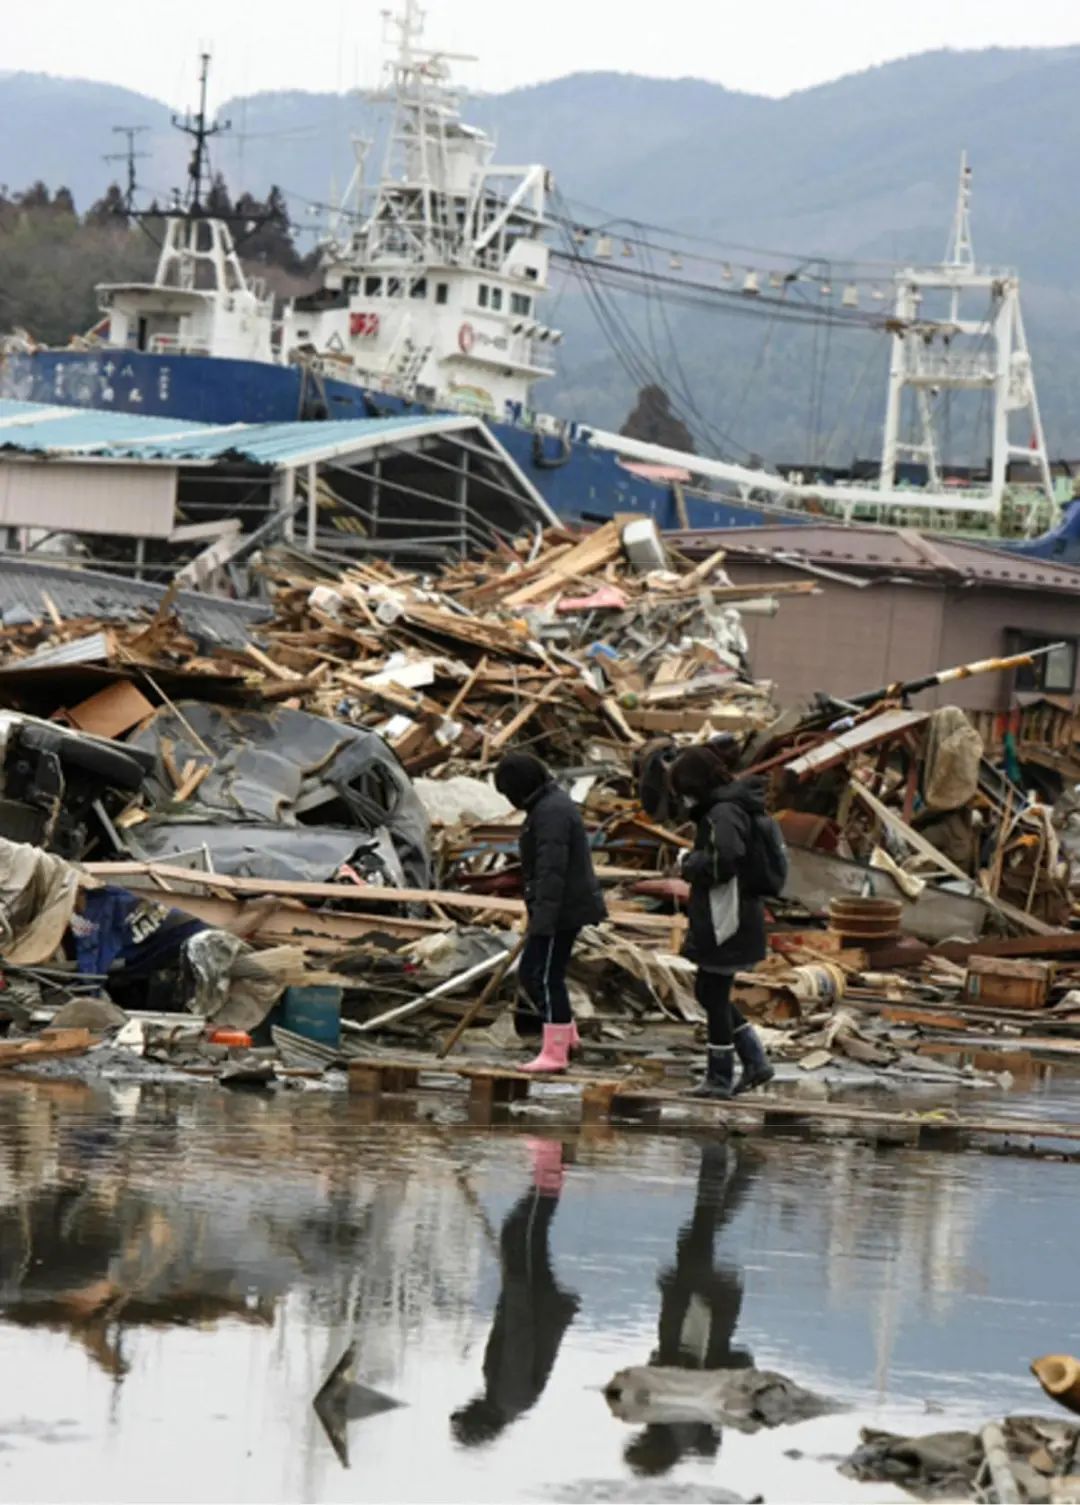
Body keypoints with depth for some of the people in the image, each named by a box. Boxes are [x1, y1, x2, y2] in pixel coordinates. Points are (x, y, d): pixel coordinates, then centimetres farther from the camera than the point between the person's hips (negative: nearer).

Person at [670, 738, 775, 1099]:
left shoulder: (725, 813, -19)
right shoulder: (726, 806, 12)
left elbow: (723, 861, -33)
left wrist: (692, 864, -16)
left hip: (726, 923, -10)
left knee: (715, 993, 1)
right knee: (708, 991, 17)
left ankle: (720, 1077, 10)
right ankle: (756, 1062, 19)